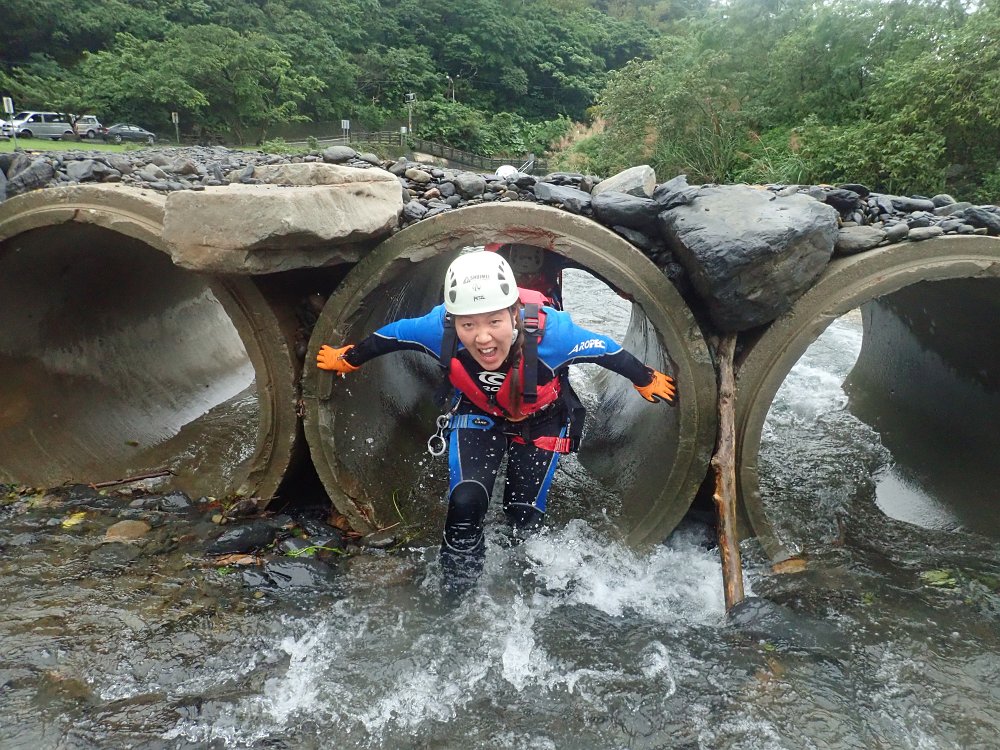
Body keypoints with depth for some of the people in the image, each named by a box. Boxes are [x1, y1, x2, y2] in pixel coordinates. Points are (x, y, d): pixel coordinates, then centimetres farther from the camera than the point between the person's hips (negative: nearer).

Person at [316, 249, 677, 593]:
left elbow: (609, 351, -23)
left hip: (541, 420, 0)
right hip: (477, 414, 1)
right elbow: (391, 335, -15)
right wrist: (348, 359, 0)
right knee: (465, 501, -16)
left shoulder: (549, 331, -41)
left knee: (523, 516, 4)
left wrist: (648, 382, -7)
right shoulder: (442, 328, -36)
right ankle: (456, 586, 13)